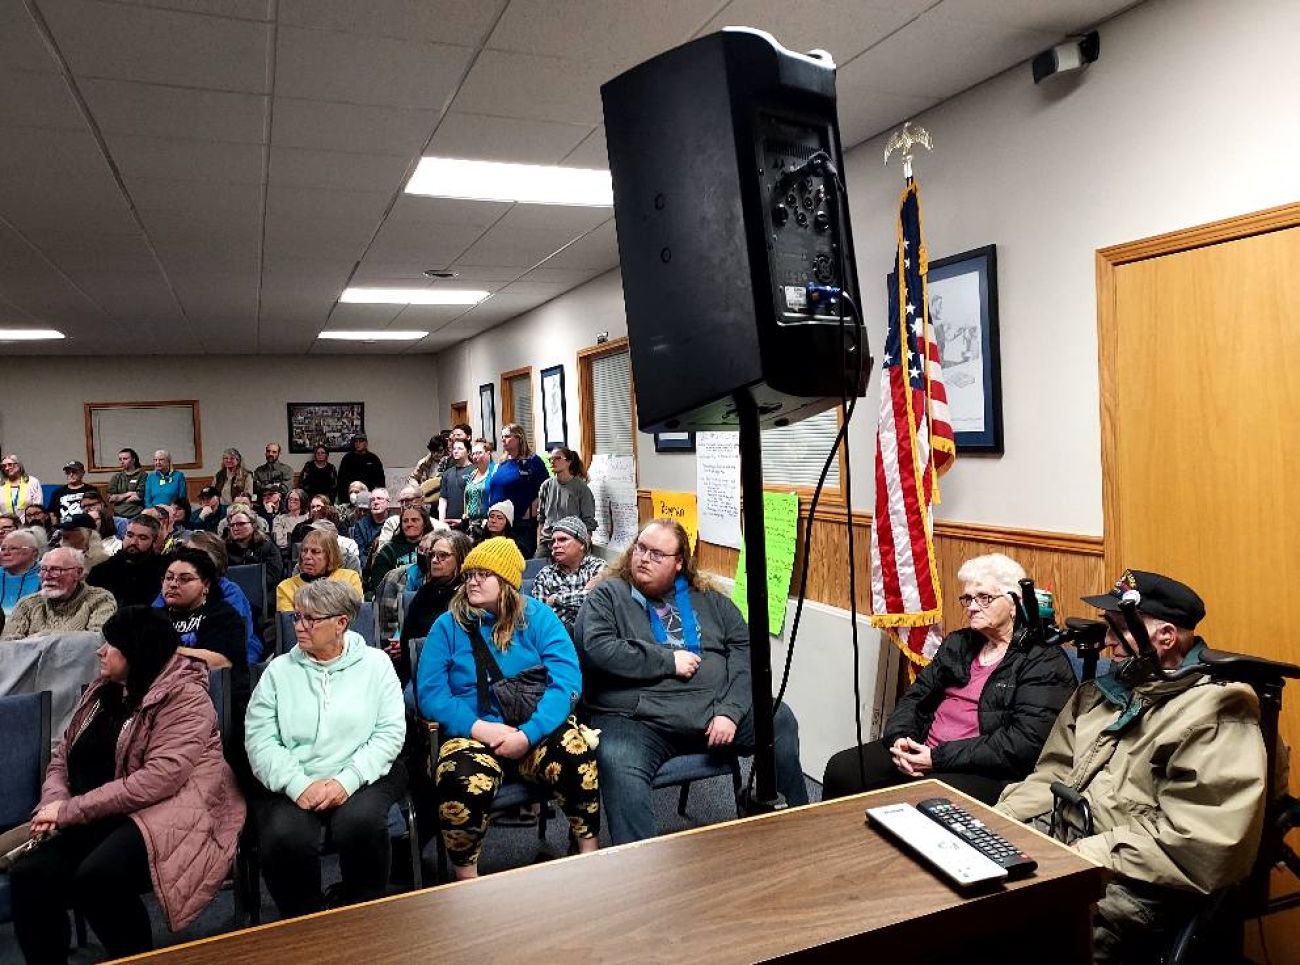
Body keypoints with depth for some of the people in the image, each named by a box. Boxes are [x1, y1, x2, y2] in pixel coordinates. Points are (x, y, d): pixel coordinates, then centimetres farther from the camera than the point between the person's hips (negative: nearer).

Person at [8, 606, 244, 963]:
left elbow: (159, 778, -21)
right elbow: (62, 756, 18)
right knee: (29, 873, -19)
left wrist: (72, 810, -17)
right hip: (96, 821, 7)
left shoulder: (185, 698, -11)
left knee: (97, 876, -32)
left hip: (164, 814, -7)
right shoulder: (102, 690, 15)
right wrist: (55, 802, -4)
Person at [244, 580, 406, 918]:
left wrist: (347, 780, -16)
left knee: (359, 823, -31)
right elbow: (259, 739, 0)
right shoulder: (279, 670, 10)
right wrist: (299, 785, -15)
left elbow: (390, 732, -2)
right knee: (285, 839, -28)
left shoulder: (375, 663, 6)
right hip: (293, 783, 1)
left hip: (362, 777, -1)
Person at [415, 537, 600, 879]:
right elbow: (430, 694, -3)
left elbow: (567, 681, -8)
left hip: (536, 730, 0)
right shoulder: (448, 625, 5)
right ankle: (465, 879, -5)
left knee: (577, 755, -29)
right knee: (462, 784, -32)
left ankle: (589, 853, -4)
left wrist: (528, 733, -22)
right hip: (473, 734, 0)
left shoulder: (538, 616, 2)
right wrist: (480, 728, -18)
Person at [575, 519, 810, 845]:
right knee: (618, 764, -35)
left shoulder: (707, 599, 17)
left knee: (780, 721, -12)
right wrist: (669, 660, -8)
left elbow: (744, 649, 8)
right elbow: (597, 648, -10)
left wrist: (730, 710, -9)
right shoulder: (607, 595, 7)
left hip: (714, 711, 4)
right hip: (636, 719, -3)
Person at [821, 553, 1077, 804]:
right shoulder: (958, 643, 17)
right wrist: (899, 737, -6)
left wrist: (938, 759, -18)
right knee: (840, 769, -10)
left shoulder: (1044, 661, -5)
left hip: (981, 770, -6)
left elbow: (1024, 742, -16)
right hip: (921, 750, 7)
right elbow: (916, 696, 17)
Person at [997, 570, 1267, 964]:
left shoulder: (1215, 713, -11)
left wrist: (1084, 856, -19)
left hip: (1134, 883, -7)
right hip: (1057, 839, 8)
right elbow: (1053, 775, 16)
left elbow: (1204, 843, -21)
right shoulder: (1100, 693, 14)